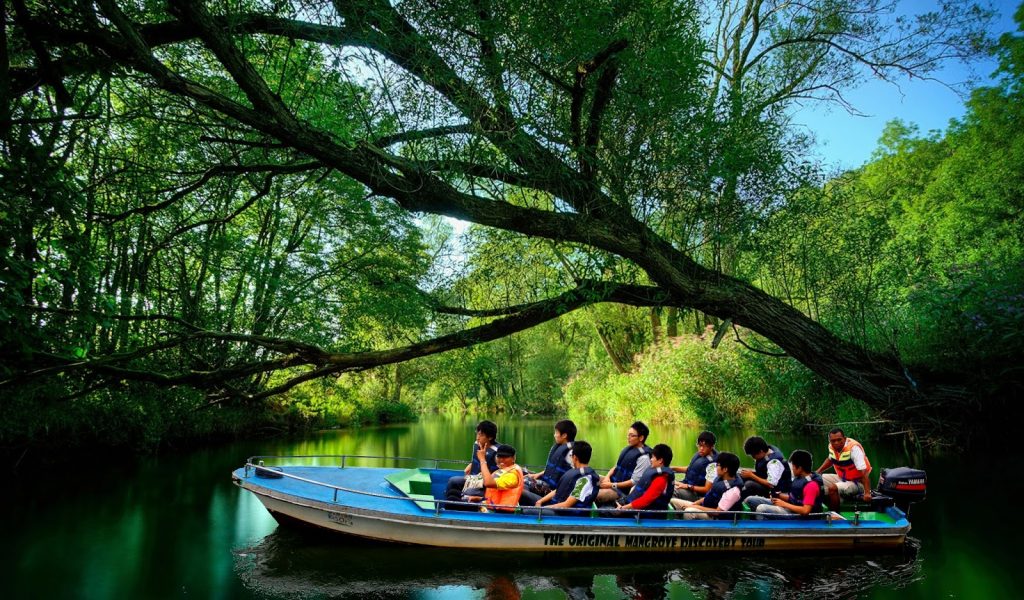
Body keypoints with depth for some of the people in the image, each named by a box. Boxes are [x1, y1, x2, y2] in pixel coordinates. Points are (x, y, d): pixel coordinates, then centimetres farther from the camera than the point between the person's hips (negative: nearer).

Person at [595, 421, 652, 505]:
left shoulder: (644, 457, -16)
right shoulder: (628, 449, 9)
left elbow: (634, 481, -19)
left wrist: (612, 485, -18)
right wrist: (608, 476, -4)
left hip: (623, 490, -9)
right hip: (613, 480, 9)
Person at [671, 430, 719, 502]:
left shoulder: (712, 465, -22)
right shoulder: (699, 454, 1)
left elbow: (707, 489, -18)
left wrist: (687, 486, -23)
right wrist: (673, 468, 8)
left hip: (696, 493, -9)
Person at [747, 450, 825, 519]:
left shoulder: (811, 485, -21)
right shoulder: (800, 477, 8)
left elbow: (806, 510, -28)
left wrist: (784, 504, -18)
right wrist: (779, 495, 1)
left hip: (797, 515, -10)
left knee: (761, 509, -31)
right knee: (750, 500, 2)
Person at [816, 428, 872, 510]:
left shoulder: (853, 447, -26)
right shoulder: (832, 446, -5)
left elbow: (864, 472, -30)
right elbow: (830, 459, 19)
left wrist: (867, 493, -37)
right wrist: (818, 472, 8)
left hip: (857, 482, -7)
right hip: (841, 478, 7)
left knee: (832, 488, -30)